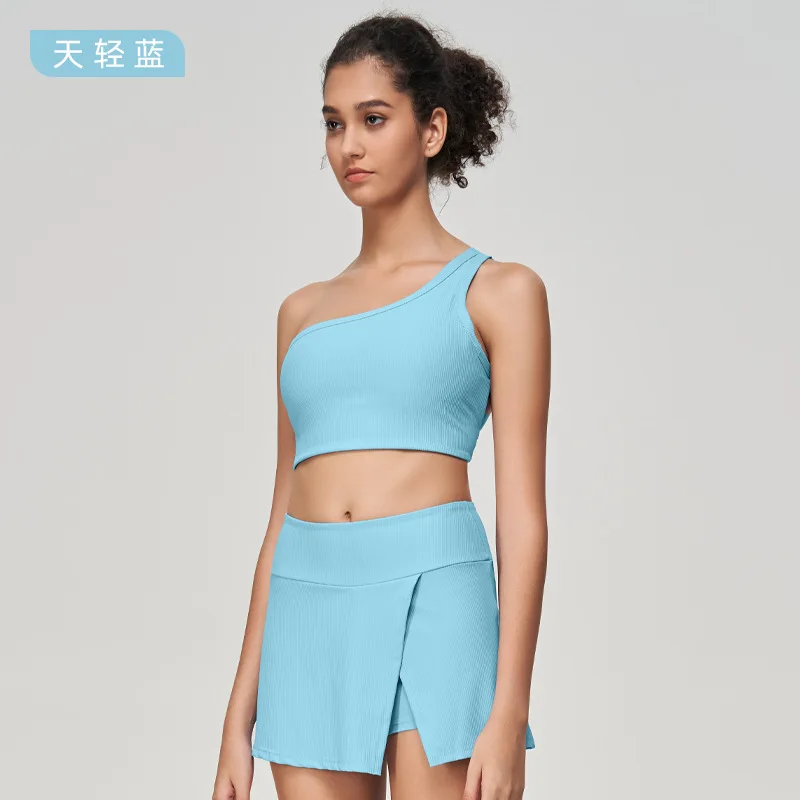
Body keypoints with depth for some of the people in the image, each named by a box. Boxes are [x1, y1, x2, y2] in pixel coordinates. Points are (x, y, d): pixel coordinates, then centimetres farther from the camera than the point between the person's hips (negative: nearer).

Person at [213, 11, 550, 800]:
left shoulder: (498, 292, 4)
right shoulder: (304, 311, 17)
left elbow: (523, 515, -2)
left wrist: (509, 714, -11)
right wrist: (241, 715, 14)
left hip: (432, 597, -4)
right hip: (309, 617, 5)